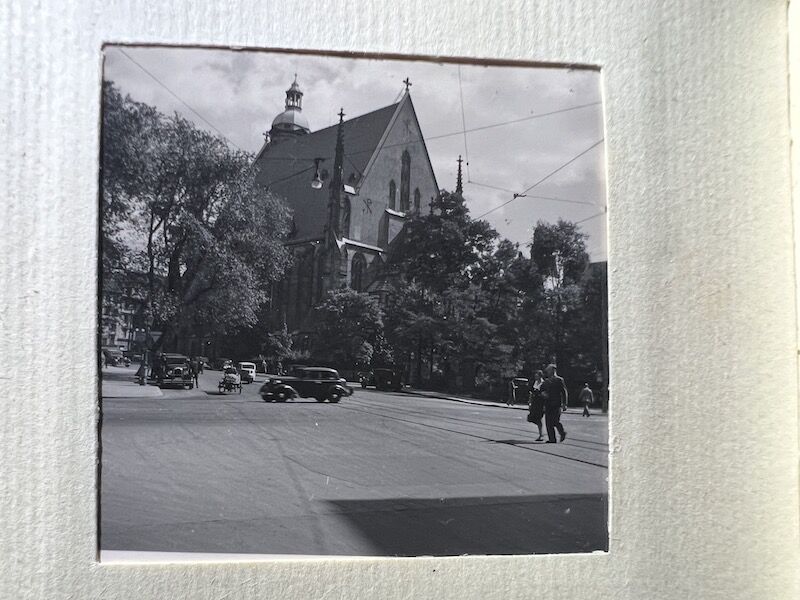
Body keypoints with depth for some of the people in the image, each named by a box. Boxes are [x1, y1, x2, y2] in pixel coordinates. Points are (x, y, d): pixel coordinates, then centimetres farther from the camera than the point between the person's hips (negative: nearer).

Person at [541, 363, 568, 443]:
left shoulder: (559, 380, -1)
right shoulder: (546, 381, 16)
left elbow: (564, 392, -2)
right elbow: (542, 389, 23)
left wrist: (564, 404, -8)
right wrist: (543, 393, -3)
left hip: (556, 404, -5)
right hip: (548, 404, 6)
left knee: (556, 421, -10)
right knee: (548, 422, 2)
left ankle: (562, 433, 13)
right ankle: (552, 439, 8)